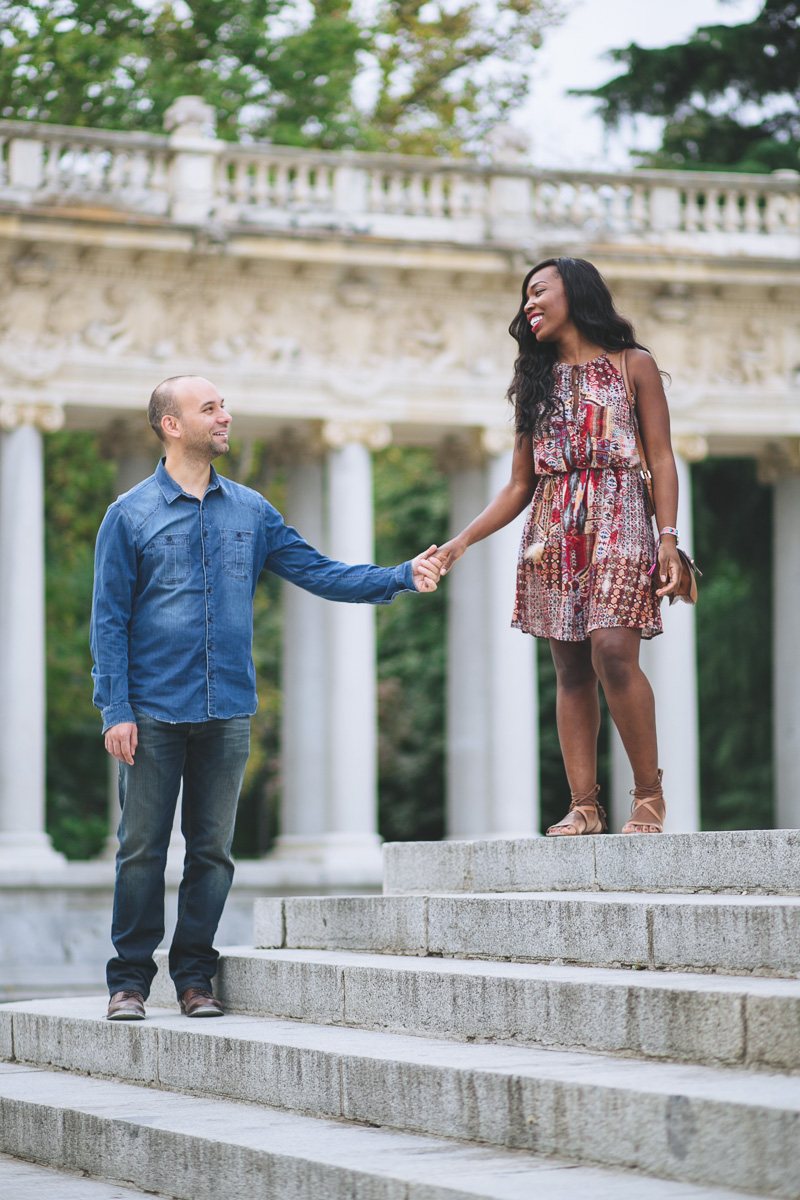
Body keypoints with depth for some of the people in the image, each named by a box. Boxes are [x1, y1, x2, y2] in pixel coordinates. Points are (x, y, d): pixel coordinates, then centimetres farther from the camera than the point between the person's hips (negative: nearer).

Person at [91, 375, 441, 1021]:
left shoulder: (251, 511, 12)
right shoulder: (131, 515, 1)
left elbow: (321, 573, 12)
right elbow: (110, 618, 0)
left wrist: (403, 577, 0)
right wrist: (116, 709, -8)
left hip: (227, 712, 3)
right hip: (154, 710, -3)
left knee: (212, 848, 6)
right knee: (142, 847, -2)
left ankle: (195, 975, 16)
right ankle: (130, 980, 7)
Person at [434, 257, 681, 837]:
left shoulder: (634, 365, 8)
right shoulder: (536, 380, 19)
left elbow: (661, 459, 3)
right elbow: (520, 486, 17)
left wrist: (669, 539, -9)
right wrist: (462, 541, 6)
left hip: (616, 521, -4)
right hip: (552, 529, 4)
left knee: (613, 653, -19)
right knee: (571, 669, -2)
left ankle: (650, 794, -10)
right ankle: (585, 805, -3)